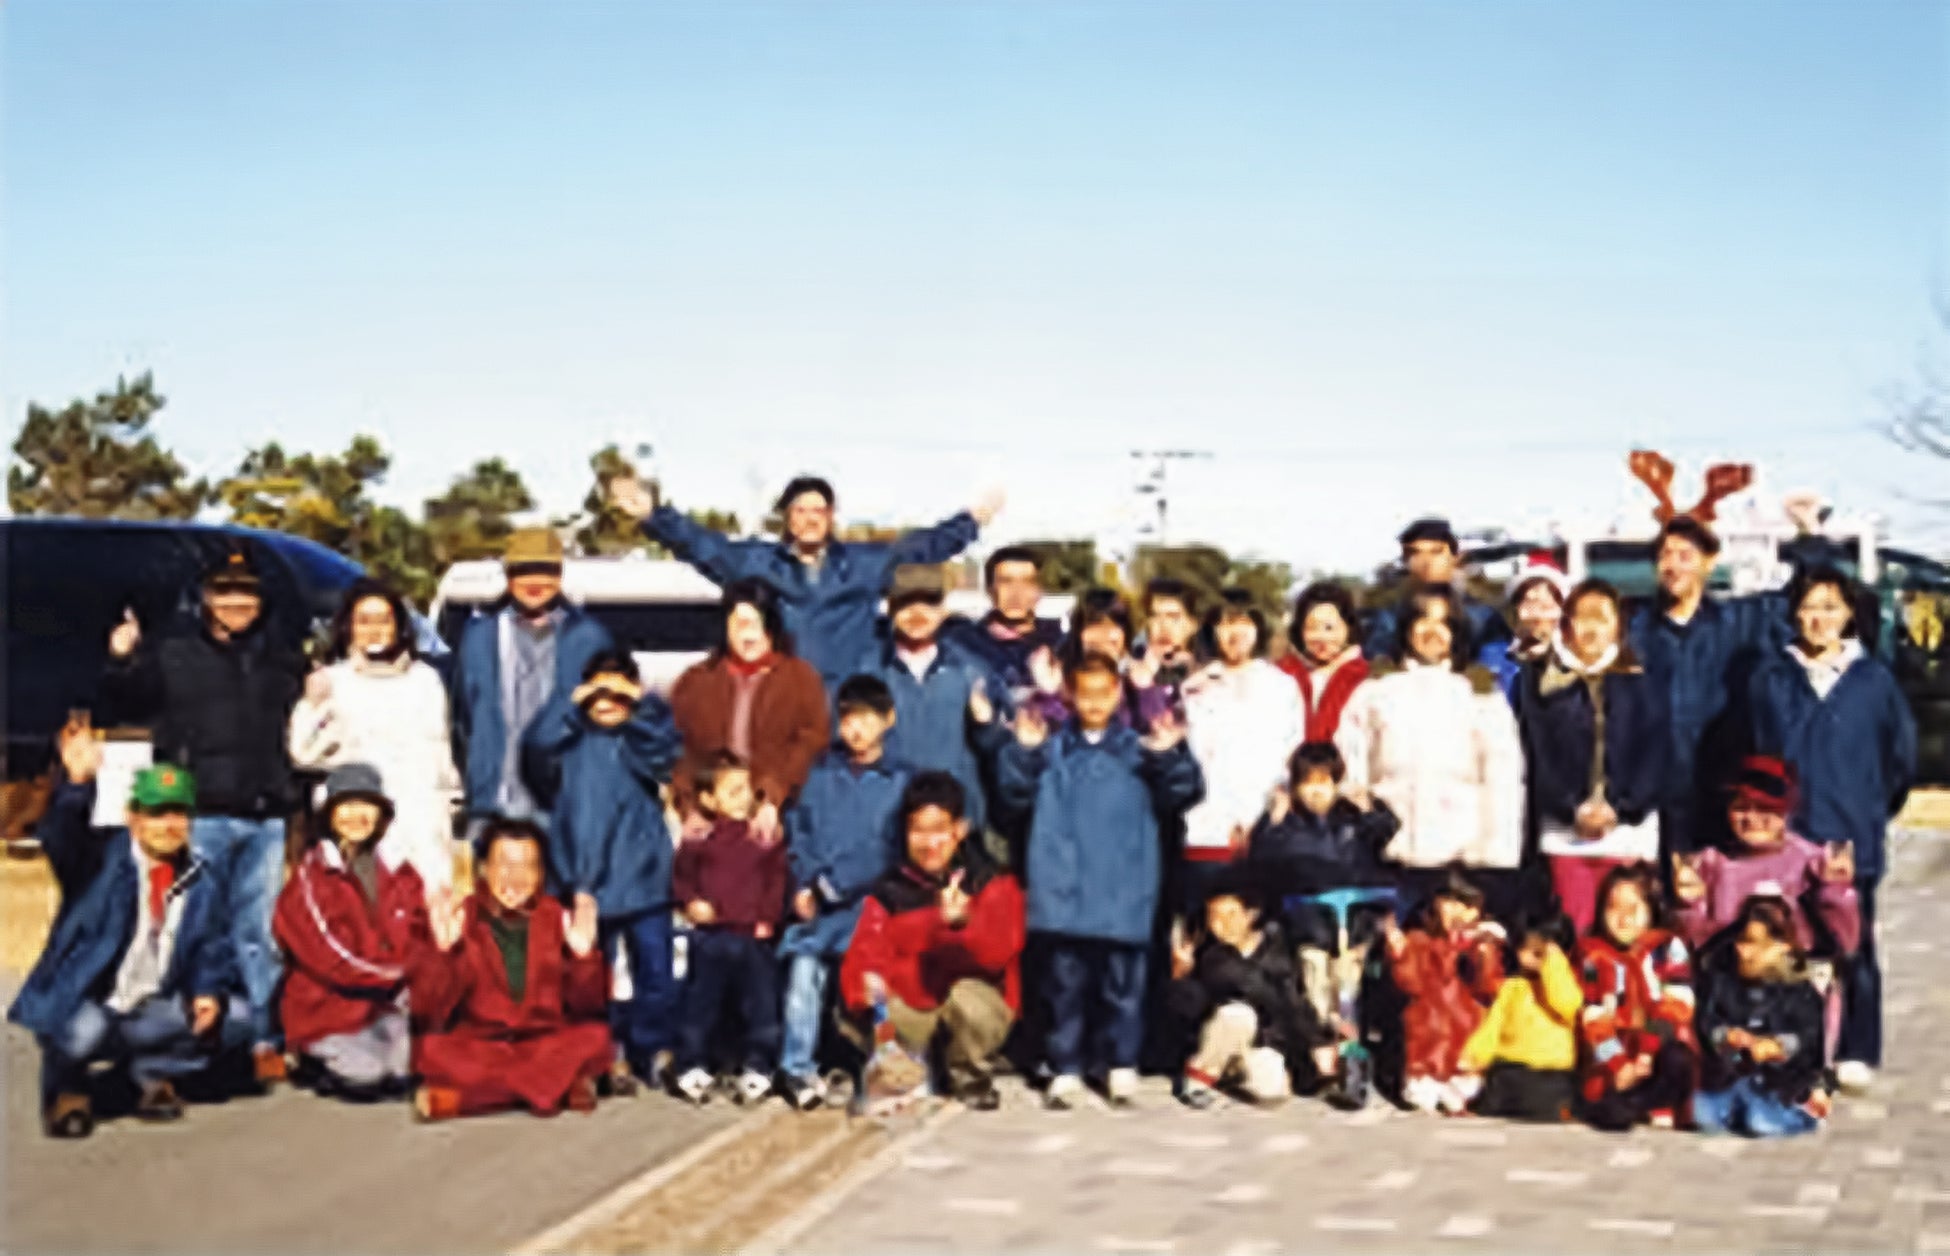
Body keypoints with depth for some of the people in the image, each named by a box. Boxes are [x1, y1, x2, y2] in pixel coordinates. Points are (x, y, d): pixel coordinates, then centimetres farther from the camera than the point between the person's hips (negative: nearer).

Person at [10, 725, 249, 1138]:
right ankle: (66, 1089, -1)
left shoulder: (203, 880, 6)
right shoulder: (102, 856, -7)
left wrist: (209, 992, -13)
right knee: (84, 1032, -38)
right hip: (82, 1010, -5)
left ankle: (150, 1072, 11)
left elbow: (212, 950, 8)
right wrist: (77, 783, -46)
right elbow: (59, 839, -28)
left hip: (153, 1013, 5)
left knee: (233, 1019, -11)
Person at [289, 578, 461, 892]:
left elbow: (437, 754, 12)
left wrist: (442, 816, 9)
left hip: (417, 821, 0)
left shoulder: (424, 679, 9)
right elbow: (304, 752, 4)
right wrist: (313, 704, -10)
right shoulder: (333, 680, 8)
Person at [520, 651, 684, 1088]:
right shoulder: (571, 740, 9)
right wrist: (570, 703, -9)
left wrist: (643, 704, -10)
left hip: (643, 876, 0)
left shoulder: (643, 737, 11)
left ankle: (655, 1051, 11)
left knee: (655, 970, -1)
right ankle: (609, 1056, 12)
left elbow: (665, 751, -11)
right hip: (586, 877, 0)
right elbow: (537, 746, -12)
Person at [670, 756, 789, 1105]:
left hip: (754, 936, 1)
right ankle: (693, 1067, 17)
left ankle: (756, 1069, 16)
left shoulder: (766, 838, 3)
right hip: (709, 936, -1)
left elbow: (777, 881, 5)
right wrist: (692, 902, -12)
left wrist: (767, 916, -6)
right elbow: (682, 877, 4)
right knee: (700, 1004, 7)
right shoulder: (699, 839, -1)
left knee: (760, 1005, 5)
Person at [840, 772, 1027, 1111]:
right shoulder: (890, 890, 3)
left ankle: (972, 1079, -5)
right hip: (913, 1011, 2)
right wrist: (864, 988, -31)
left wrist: (962, 922, -37)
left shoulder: (991, 882, -4)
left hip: (980, 999, -2)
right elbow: (866, 952, -8)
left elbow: (997, 952, -18)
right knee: (856, 1020, -26)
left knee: (967, 995, -36)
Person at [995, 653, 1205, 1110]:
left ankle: (1121, 1067, 18)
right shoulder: (1052, 749, 9)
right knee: (1064, 982, 5)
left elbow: (1179, 794, -3)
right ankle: (1065, 1069, 13)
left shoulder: (1138, 748, 6)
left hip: (1122, 894, -1)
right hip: (1062, 892, 1)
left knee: (1122, 982, 6)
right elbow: (1017, 792, 2)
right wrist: (1024, 750, -11)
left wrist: (1169, 757, -19)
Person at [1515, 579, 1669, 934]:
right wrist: (1573, 809, -11)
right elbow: (1539, 753, 0)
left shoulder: (1639, 686, 10)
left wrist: (1620, 808, -10)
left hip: (1629, 828, 0)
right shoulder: (1542, 684, 8)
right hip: (1565, 828, 0)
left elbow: (1653, 755, 3)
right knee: (1574, 929, -5)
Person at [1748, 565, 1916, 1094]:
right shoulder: (1773, 680, 3)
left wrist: (1872, 811, 12)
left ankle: (1857, 1055, 14)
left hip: (1852, 840, 0)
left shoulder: (1874, 679, 1)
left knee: (1854, 948, 5)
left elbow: (1901, 756, 9)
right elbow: (1758, 753, 6)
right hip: (1787, 836, 1)